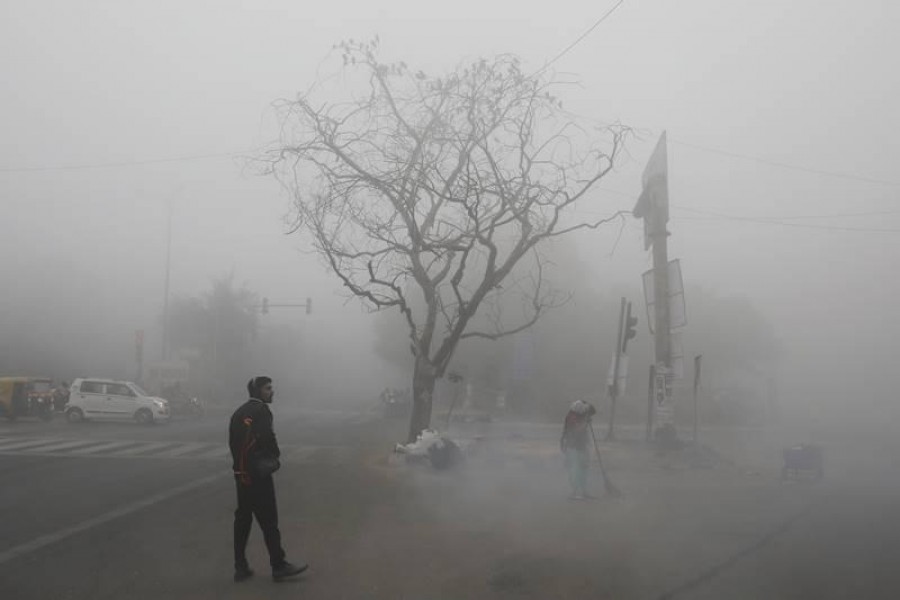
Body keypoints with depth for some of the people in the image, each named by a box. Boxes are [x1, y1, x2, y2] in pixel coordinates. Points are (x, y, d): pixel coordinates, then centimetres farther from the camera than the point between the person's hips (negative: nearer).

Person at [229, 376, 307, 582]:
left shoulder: (239, 412, 15)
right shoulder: (261, 410, -12)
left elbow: (233, 442, 13)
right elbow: (268, 438, -19)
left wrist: (241, 462, 7)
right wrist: (274, 456, -1)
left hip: (241, 473, 9)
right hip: (258, 474, -8)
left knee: (243, 518, 12)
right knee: (268, 520, -3)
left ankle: (241, 567, 17)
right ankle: (278, 566, 3)